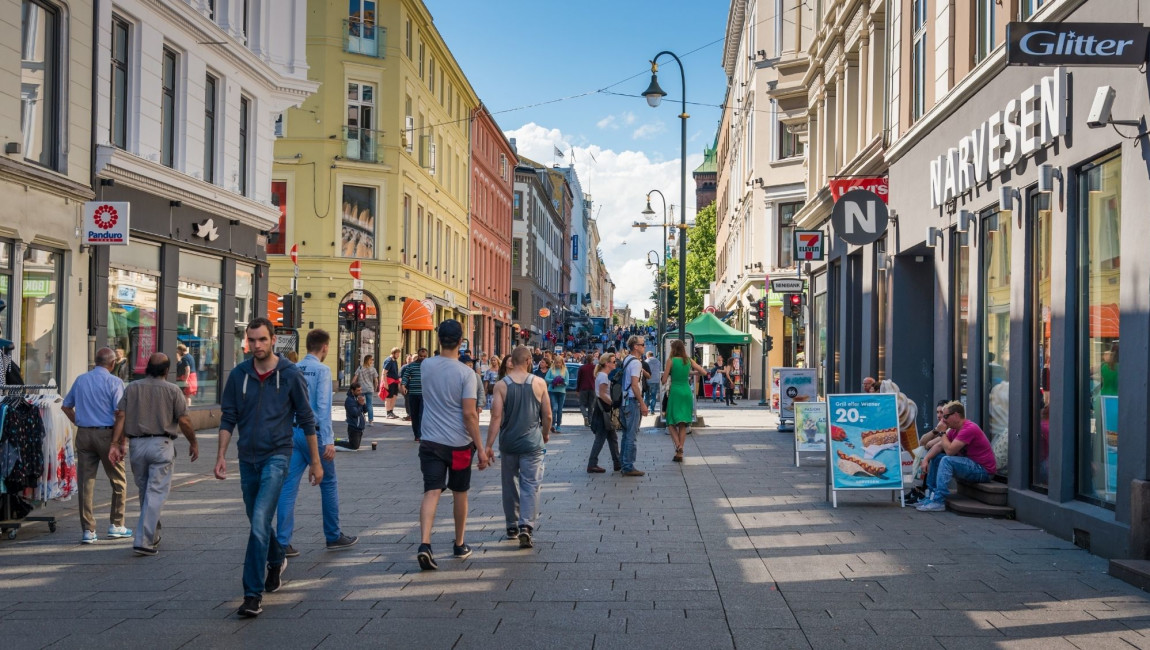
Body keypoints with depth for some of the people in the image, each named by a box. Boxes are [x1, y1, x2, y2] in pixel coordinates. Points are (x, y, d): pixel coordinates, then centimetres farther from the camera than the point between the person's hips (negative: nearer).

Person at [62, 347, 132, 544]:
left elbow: (66, 406, 17)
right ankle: (116, 525, 14)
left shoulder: (81, 380, 10)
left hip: (83, 434, 5)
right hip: (106, 434, -5)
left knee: (85, 482, 6)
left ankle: (88, 530, 7)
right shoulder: (114, 382, -7)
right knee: (118, 481, 11)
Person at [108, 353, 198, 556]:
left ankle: (152, 534, 30)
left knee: (144, 491, 17)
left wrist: (116, 443, 0)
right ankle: (144, 541, -12)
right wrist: (193, 443, 8)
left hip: (137, 444, 4)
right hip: (161, 445, -4)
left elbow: (120, 416, 0)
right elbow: (183, 420, -5)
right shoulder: (172, 390, -2)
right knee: (156, 493, -4)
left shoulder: (131, 388, 8)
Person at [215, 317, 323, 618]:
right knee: (257, 523, 18)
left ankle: (253, 594, -13)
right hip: (247, 458, 5)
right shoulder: (238, 375, 3)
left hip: (276, 457, -4)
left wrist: (315, 461, 1)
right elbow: (228, 419, 7)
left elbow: (306, 420, -1)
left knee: (259, 523, -16)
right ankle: (276, 562, 47)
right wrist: (221, 455, -3)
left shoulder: (290, 375, -6)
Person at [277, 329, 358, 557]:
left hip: (294, 433, 5)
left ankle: (282, 541, 0)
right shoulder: (322, 370, -8)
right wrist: (328, 441, -16)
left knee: (288, 486, 3)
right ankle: (334, 537, 20)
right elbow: (323, 406, -15)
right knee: (329, 484, 10)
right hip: (314, 433, -5)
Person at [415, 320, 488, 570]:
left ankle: (424, 544, -23)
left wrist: (448, 355, 24)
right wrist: (480, 448, -11)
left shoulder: (426, 366, 0)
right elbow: (469, 413, -16)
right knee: (459, 494, 14)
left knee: (431, 492, -3)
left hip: (430, 441, 2)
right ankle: (460, 545, 28)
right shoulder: (465, 373, -13)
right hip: (459, 443, -2)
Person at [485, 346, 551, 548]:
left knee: (510, 485, 15)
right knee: (530, 486, 0)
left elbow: (496, 417, -10)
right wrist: (545, 434, 19)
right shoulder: (539, 384, -4)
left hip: (508, 443, 1)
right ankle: (525, 527, -15)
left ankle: (512, 526, 25)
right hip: (532, 443, -1)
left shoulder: (501, 385, -5)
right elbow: (547, 415, 1)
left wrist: (489, 445, -8)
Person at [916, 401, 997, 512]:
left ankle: (938, 502, -29)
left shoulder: (969, 429, -21)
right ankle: (933, 495, 6)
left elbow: (949, 450, -25)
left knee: (947, 460, -27)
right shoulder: (955, 429, 9)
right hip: (971, 465, 10)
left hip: (983, 471, -10)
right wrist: (926, 459, -5)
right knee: (936, 457, 8)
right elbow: (939, 445, 10)